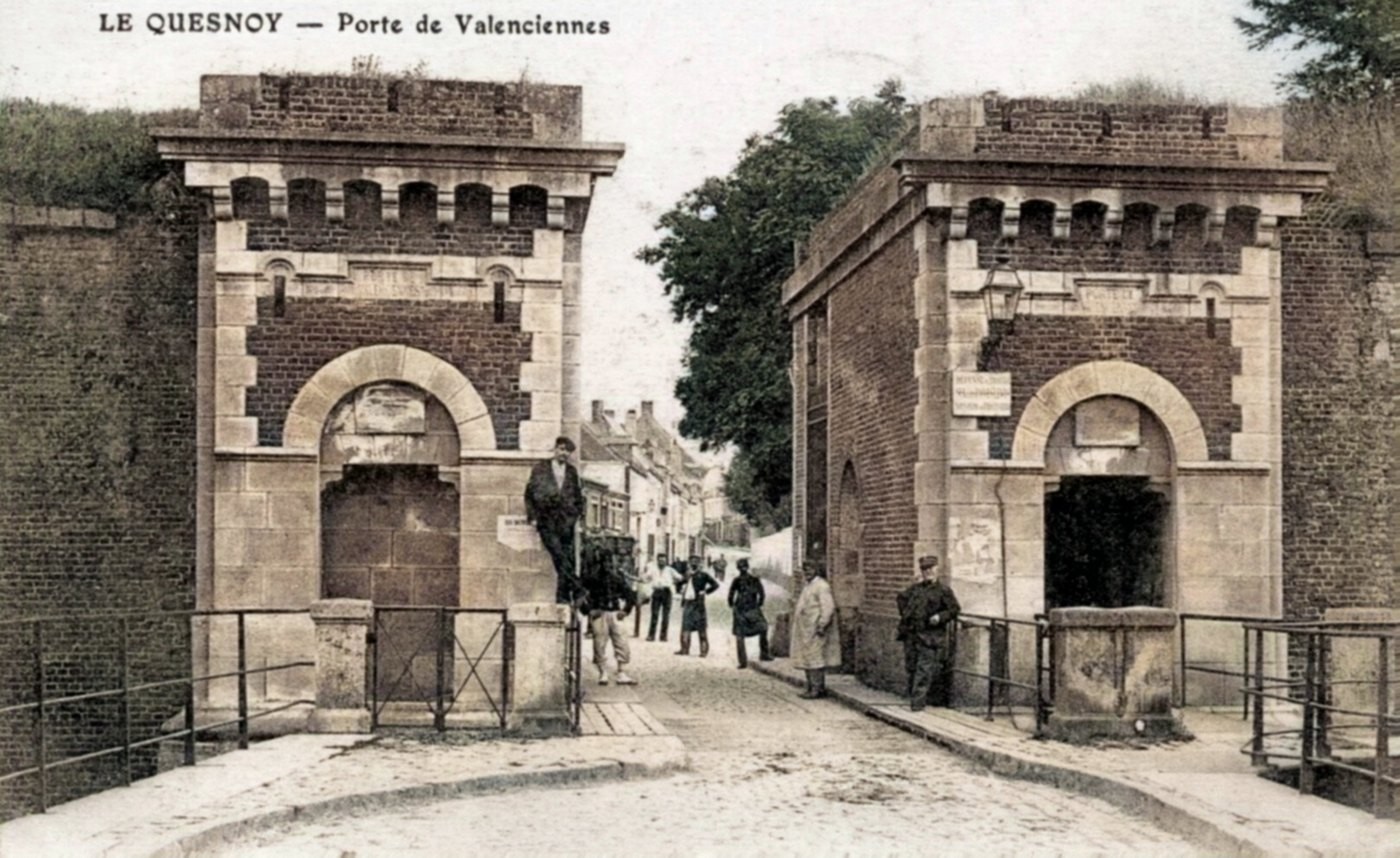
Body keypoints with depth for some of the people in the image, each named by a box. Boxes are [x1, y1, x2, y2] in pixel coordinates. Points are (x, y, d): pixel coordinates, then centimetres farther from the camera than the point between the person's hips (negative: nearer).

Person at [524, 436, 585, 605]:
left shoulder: (572, 471, 14)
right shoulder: (540, 468, 6)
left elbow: (577, 496, 22)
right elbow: (529, 494, 7)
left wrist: (577, 515, 9)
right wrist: (532, 516, 0)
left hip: (565, 521, 3)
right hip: (546, 520, -3)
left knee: (567, 558, -4)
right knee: (559, 555, -18)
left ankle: (562, 597, 0)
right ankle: (577, 588, -20)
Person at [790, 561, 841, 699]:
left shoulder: (821, 586, -12)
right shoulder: (809, 586, 20)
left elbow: (828, 607, -20)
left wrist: (822, 625, -24)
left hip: (815, 630, -10)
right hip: (806, 630, 10)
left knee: (814, 660, -10)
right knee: (808, 660, 11)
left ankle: (817, 689, -9)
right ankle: (812, 687, 15)